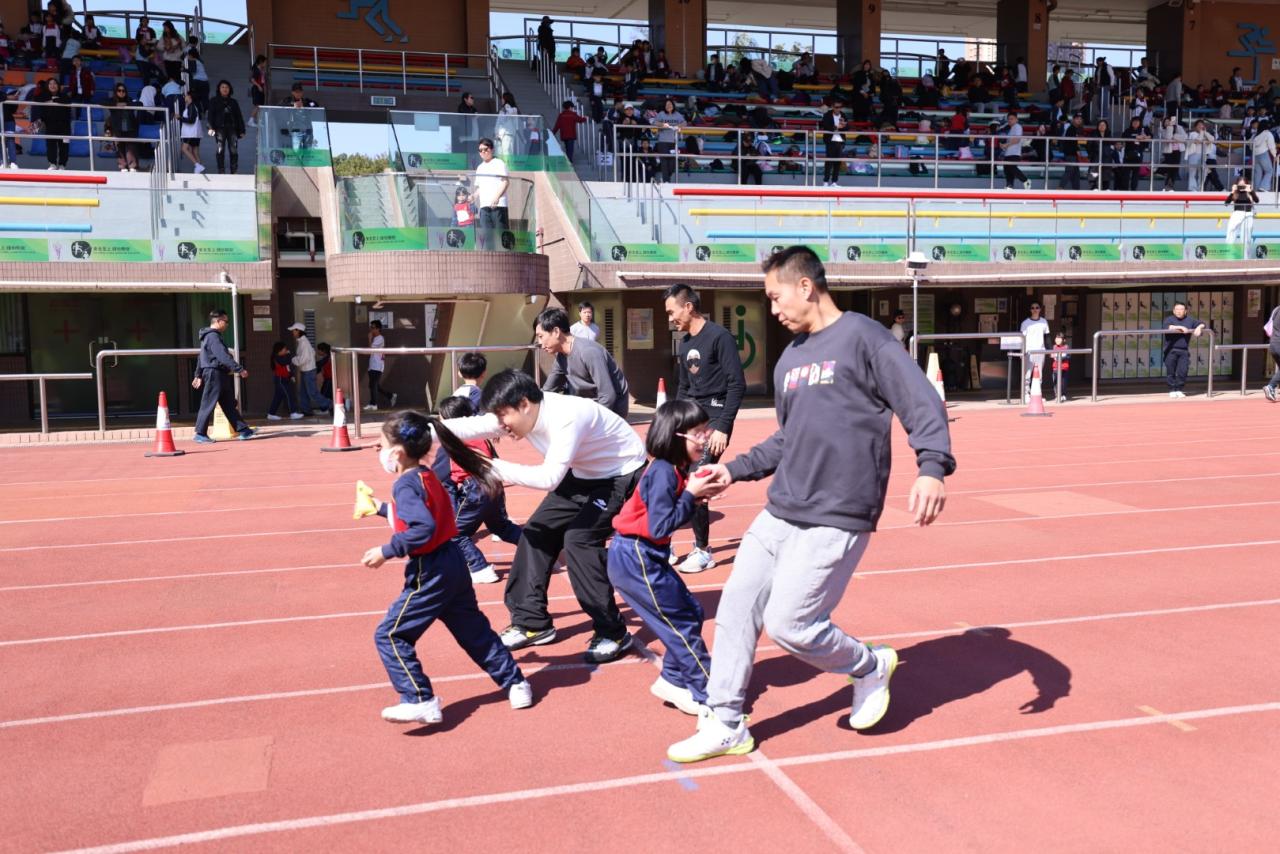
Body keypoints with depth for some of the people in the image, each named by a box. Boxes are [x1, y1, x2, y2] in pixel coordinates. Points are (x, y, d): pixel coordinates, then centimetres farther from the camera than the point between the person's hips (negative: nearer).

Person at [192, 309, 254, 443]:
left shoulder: (210, 336, 18)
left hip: (220, 375, 10)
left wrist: (198, 375, 28)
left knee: (229, 405, 10)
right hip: (214, 373, -10)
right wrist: (240, 369, -25)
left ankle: (243, 430, 12)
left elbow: (201, 357, 24)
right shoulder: (213, 337, -15)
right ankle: (200, 434, 1)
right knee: (208, 405, -5)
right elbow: (223, 356, -24)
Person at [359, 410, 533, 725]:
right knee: (474, 631, 20)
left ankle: (421, 701, -4)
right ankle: (515, 682, 26)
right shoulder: (427, 477, 11)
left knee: (390, 635, -1)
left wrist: (386, 551, -23)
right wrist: (381, 508, 35)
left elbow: (423, 529, -29)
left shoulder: (406, 484, -16)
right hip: (453, 566, 9)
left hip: (430, 573, -9)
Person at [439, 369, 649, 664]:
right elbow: (468, 427, -16)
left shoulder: (567, 417, -36)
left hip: (623, 474, -9)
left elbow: (550, 477, -43)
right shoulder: (518, 413, -12)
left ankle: (613, 633, -7)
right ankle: (532, 622, 16)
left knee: (579, 538, -20)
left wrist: (496, 467, -40)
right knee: (538, 531, 4)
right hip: (584, 474, 9)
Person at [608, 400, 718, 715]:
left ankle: (672, 681, 25)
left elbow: (674, 514, 7)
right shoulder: (664, 471, -21)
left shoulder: (676, 470, 6)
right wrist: (691, 494, -19)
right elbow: (659, 527, -26)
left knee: (692, 614, 13)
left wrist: (695, 495, -6)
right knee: (683, 624, -1)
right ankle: (706, 697, 11)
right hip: (635, 559, -9)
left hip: (645, 557, 9)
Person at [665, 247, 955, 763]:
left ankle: (870, 668, 20)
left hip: (836, 519, -8)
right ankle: (725, 725, 20)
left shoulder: (863, 338, -8)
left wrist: (932, 467, -30)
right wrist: (735, 470, 20)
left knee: (788, 624, -9)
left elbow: (921, 402, -15)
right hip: (779, 515, 8)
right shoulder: (790, 359, 16)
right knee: (735, 610, 5)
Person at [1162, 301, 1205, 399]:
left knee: (1183, 371, -3)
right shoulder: (1169, 319, 2)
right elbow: (1168, 327, -18)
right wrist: (1180, 327, -25)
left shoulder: (1189, 320, 13)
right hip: (1171, 350, -2)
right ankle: (1172, 390, 11)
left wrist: (1199, 327, -5)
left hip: (1184, 351, 2)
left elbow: (1202, 324, 17)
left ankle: (1179, 390, 10)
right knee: (1171, 371, 0)